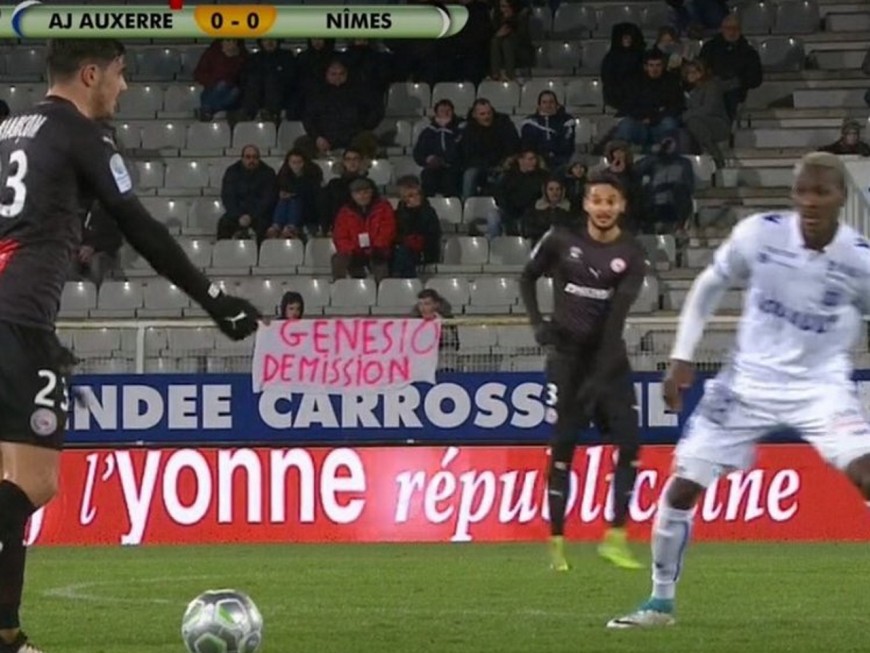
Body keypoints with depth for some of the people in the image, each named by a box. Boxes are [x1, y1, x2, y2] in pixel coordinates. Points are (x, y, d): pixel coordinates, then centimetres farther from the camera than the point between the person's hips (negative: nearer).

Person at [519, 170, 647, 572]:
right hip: (567, 353, -1)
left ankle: (616, 536, 0)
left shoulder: (631, 255, -6)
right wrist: (537, 322, -4)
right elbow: (528, 278, 13)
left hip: (608, 355, 1)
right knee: (563, 444, -1)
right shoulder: (561, 240, -3)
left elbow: (617, 315, -15)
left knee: (629, 443, -8)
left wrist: (601, 374, -24)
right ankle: (556, 540, 6)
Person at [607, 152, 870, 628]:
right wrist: (681, 357, 2)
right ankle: (661, 602, 20)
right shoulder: (758, 234, -14)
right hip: (750, 382, 2)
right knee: (680, 488, 0)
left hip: (820, 384, -2)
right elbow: (709, 287, 4)